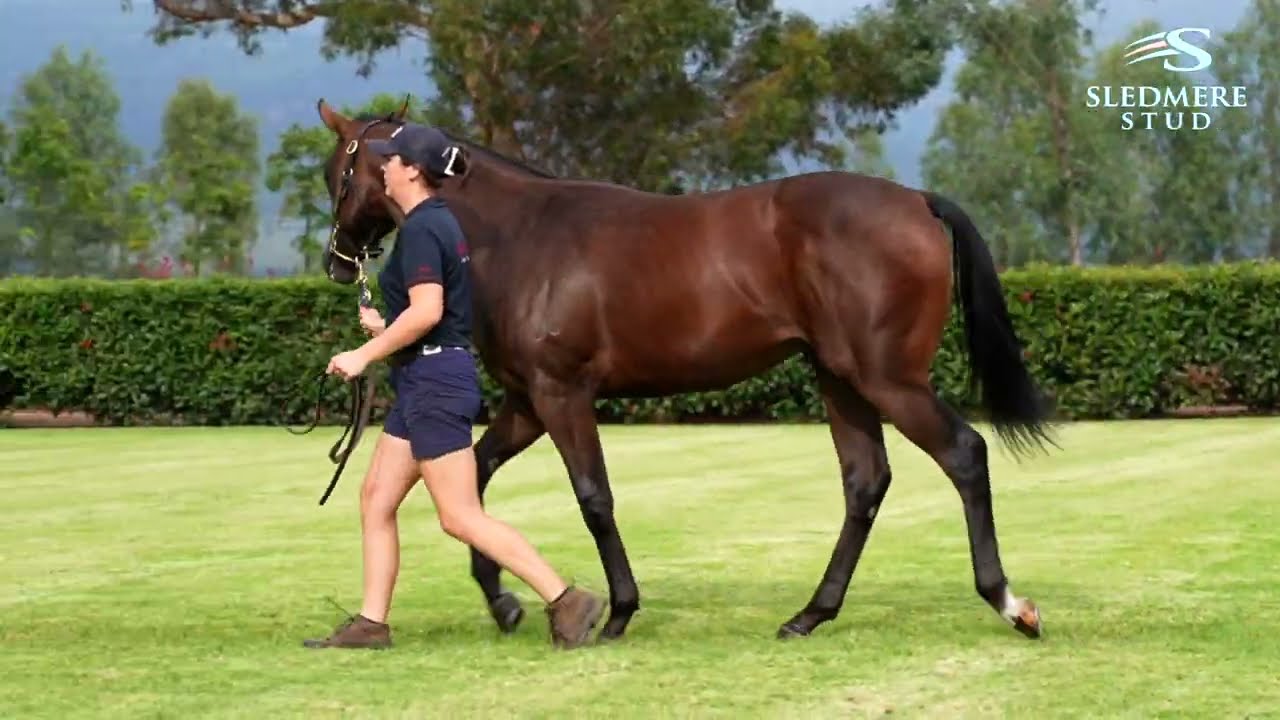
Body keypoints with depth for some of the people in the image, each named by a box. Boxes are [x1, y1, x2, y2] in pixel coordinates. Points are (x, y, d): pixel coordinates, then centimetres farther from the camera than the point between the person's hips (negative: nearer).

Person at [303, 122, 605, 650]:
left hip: (433, 380, -11)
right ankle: (371, 623, 14)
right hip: (427, 379, 11)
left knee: (461, 518, -8)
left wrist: (364, 355, -20)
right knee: (376, 499, 12)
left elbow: (427, 310, -27)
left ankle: (566, 601, -8)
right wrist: (387, 328, 19)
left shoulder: (420, 229, -16)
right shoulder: (440, 222, 15)